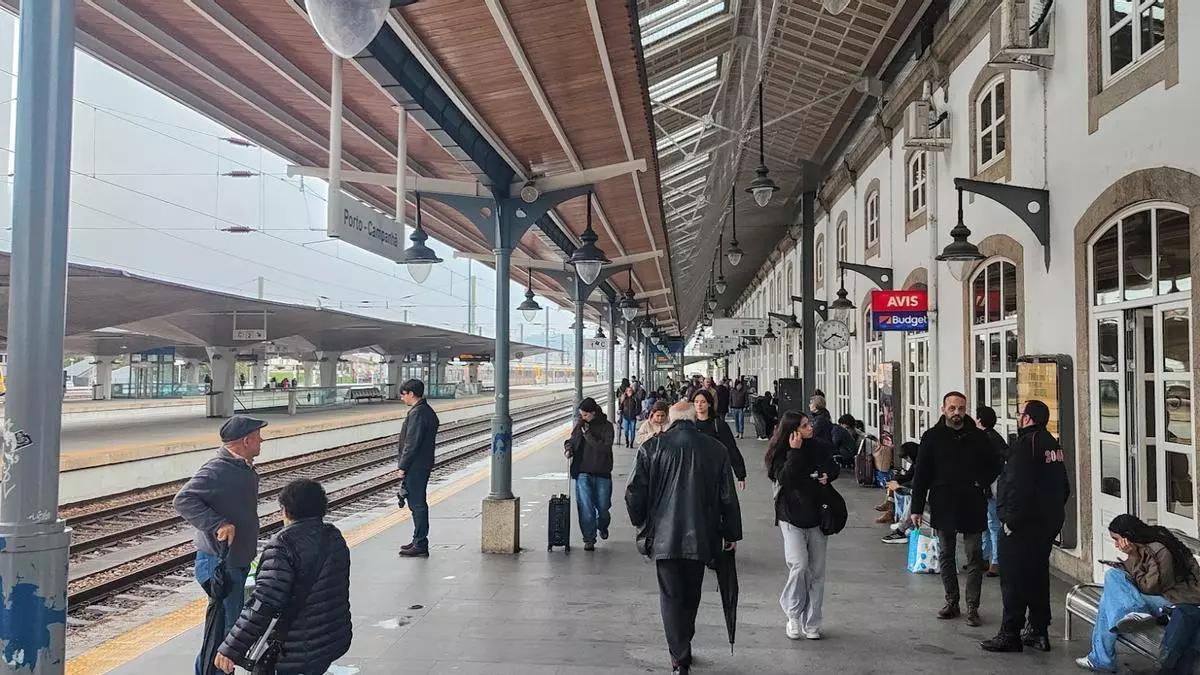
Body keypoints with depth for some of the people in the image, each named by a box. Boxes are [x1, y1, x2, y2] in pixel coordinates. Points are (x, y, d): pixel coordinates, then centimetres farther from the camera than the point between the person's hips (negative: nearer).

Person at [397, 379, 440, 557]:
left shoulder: (417, 413, -18)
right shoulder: (428, 411, 13)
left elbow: (412, 443, -21)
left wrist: (403, 467, -15)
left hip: (415, 467, -10)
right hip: (424, 465, 10)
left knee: (417, 504, -5)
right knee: (418, 503, 17)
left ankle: (420, 546, -1)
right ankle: (419, 541, 25)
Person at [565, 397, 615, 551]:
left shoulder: (606, 426, -7)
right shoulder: (580, 425, 4)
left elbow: (605, 448, -18)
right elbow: (572, 440, 19)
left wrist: (587, 434, -18)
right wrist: (569, 448, -3)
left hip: (602, 473, -2)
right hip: (583, 472, 2)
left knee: (603, 506, 10)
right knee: (585, 507, -4)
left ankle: (602, 527, 40)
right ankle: (589, 538, 5)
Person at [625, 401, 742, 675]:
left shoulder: (652, 448, -6)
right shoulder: (716, 449, -2)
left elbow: (634, 493, -4)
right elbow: (728, 497, 1)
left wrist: (642, 524, 12)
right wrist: (731, 534, 11)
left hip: (664, 536, -2)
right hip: (701, 537, 2)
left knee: (671, 596, 7)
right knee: (691, 596, 19)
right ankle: (683, 650, 33)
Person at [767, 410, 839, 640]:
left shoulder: (820, 447, 2)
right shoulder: (780, 453, -8)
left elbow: (834, 468, 19)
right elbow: (785, 479, -23)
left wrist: (827, 476, -3)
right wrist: (795, 452, -24)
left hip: (817, 516, 4)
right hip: (791, 517, -4)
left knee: (817, 571, 7)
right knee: (799, 565, -17)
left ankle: (811, 622, 19)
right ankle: (793, 615, 4)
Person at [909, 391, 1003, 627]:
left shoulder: (978, 437, 1)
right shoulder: (932, 437, 0)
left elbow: (994, 465, 12)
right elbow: (921, 475, 0)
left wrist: (982, 482, -7)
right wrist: (917, 508, -4)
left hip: (972, 506, 0)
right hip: (943, 506, 1)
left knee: (974, 557, 2)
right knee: (946, 556, 10)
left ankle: (972, 607, 10)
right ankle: (952, 602, 22)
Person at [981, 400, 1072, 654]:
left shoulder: (1025, 444, -18)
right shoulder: (1053, 445, 11)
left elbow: (1017, 486, -24)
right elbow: (1064, 486, 18)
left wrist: (1011, 519, -18)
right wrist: (1054, 514, 21)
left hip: (1023, 525, -9)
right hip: (1049, 523, 9)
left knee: (1013, 578, -2)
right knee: (1038, 575, 16)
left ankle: (1010, 634, 3)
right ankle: (1039, 632, 22)